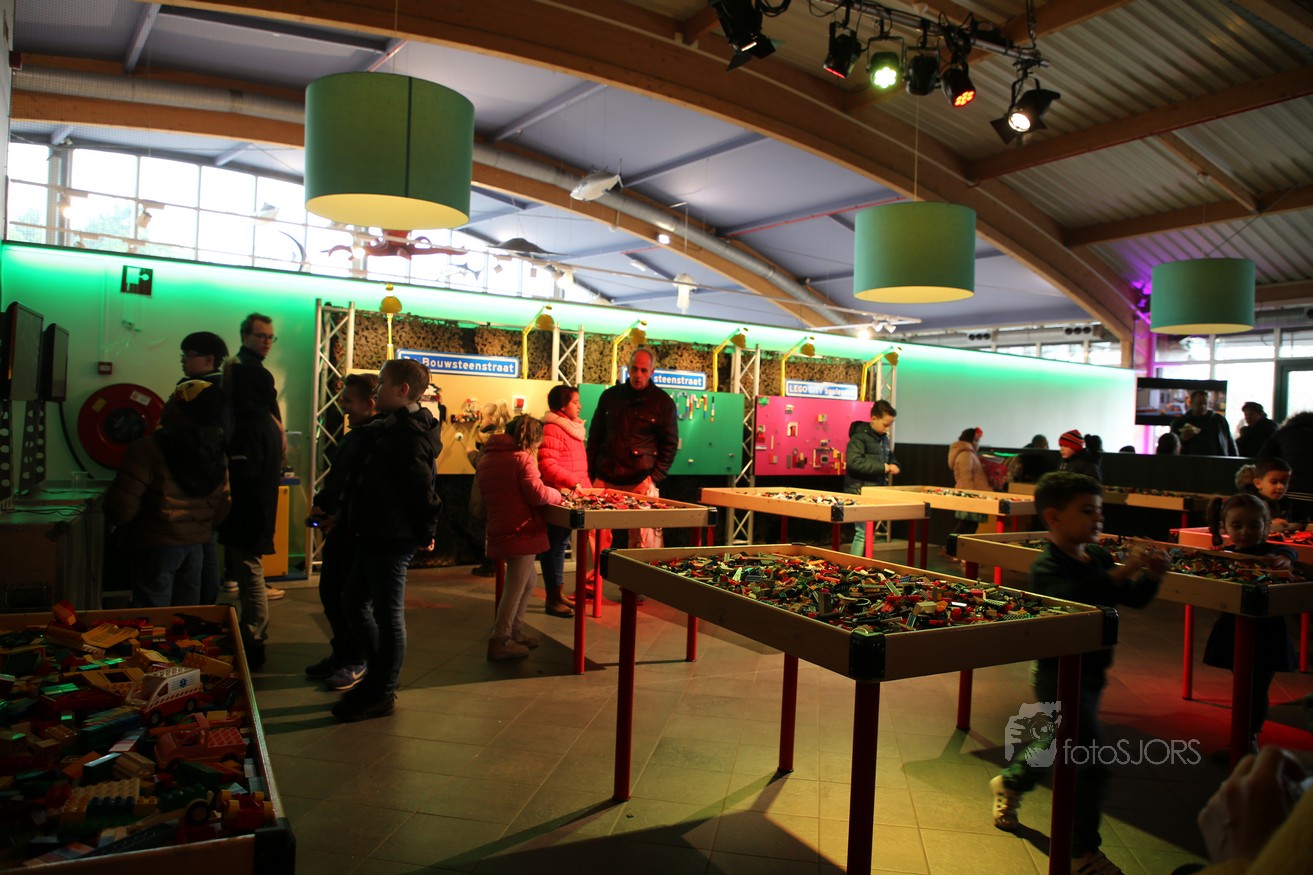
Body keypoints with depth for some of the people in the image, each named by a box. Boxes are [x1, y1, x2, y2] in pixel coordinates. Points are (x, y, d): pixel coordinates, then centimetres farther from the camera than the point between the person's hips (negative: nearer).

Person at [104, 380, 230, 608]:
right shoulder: (215, 453, 3)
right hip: (197, 545, 6)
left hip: (156, 545, -6)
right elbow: (221, 507, 9)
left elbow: (121, 508, -18)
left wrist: (123, 527, 3)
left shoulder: (148, 448, -17)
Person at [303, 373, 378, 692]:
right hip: (337, 530, 10)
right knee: (330, 593, 16)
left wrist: (340, 517, -17)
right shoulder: (352, 437, 14)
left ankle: (357, 662, 16)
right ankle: (341, 652, 31)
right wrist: (320, 504, 7)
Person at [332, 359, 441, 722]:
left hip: (392, 539, -11)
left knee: (388, 615, 1)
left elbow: (422, 487, -23)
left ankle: (382, 694, 14)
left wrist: (424, 532, -15)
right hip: (375, 535, 11)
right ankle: (379, 676, 29)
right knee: (354, 603, 18)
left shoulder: (408, 433, -18)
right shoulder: (389, 427, 15)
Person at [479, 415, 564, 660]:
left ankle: (514, 631, 29)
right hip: (520, 530, -9)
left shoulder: (486, 459, 14)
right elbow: (537, 494, -19)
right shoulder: (522, 458, -13)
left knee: (528, 580, 22)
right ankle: (500, 642, 3)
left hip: (500, 528, 9)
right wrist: (557, 494, 1)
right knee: (516, 586, -1)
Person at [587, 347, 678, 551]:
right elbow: (594, 437, 16)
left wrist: (654, 478, -6)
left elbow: (670, 445, 4)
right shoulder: (610, 396, 11)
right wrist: (591, 475, 8)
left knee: (643, 542, -3)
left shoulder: (663, 402, 3)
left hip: (641, 482, -3)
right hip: (605, 480, 3)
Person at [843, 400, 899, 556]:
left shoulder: (884, 438, 14)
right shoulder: (860, 437, -12)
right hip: (860, 491, -8)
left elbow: (889, 456, 32)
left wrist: (893, 465, 7)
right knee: (863, 532, -8)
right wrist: (882, 467, -23)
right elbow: (853, 461, -26)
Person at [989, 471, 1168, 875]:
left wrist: (1151, 576, -13)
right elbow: (1074, 599, -40)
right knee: (1092, 763, -7)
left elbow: (1134, 599, 6)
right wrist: (1120, 574, -44)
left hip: (1091, 671, 9)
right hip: (1059, 673, -9)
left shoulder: (1099, 558, 3)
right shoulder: (1047, 568, -21)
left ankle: (1009, 783, 51)